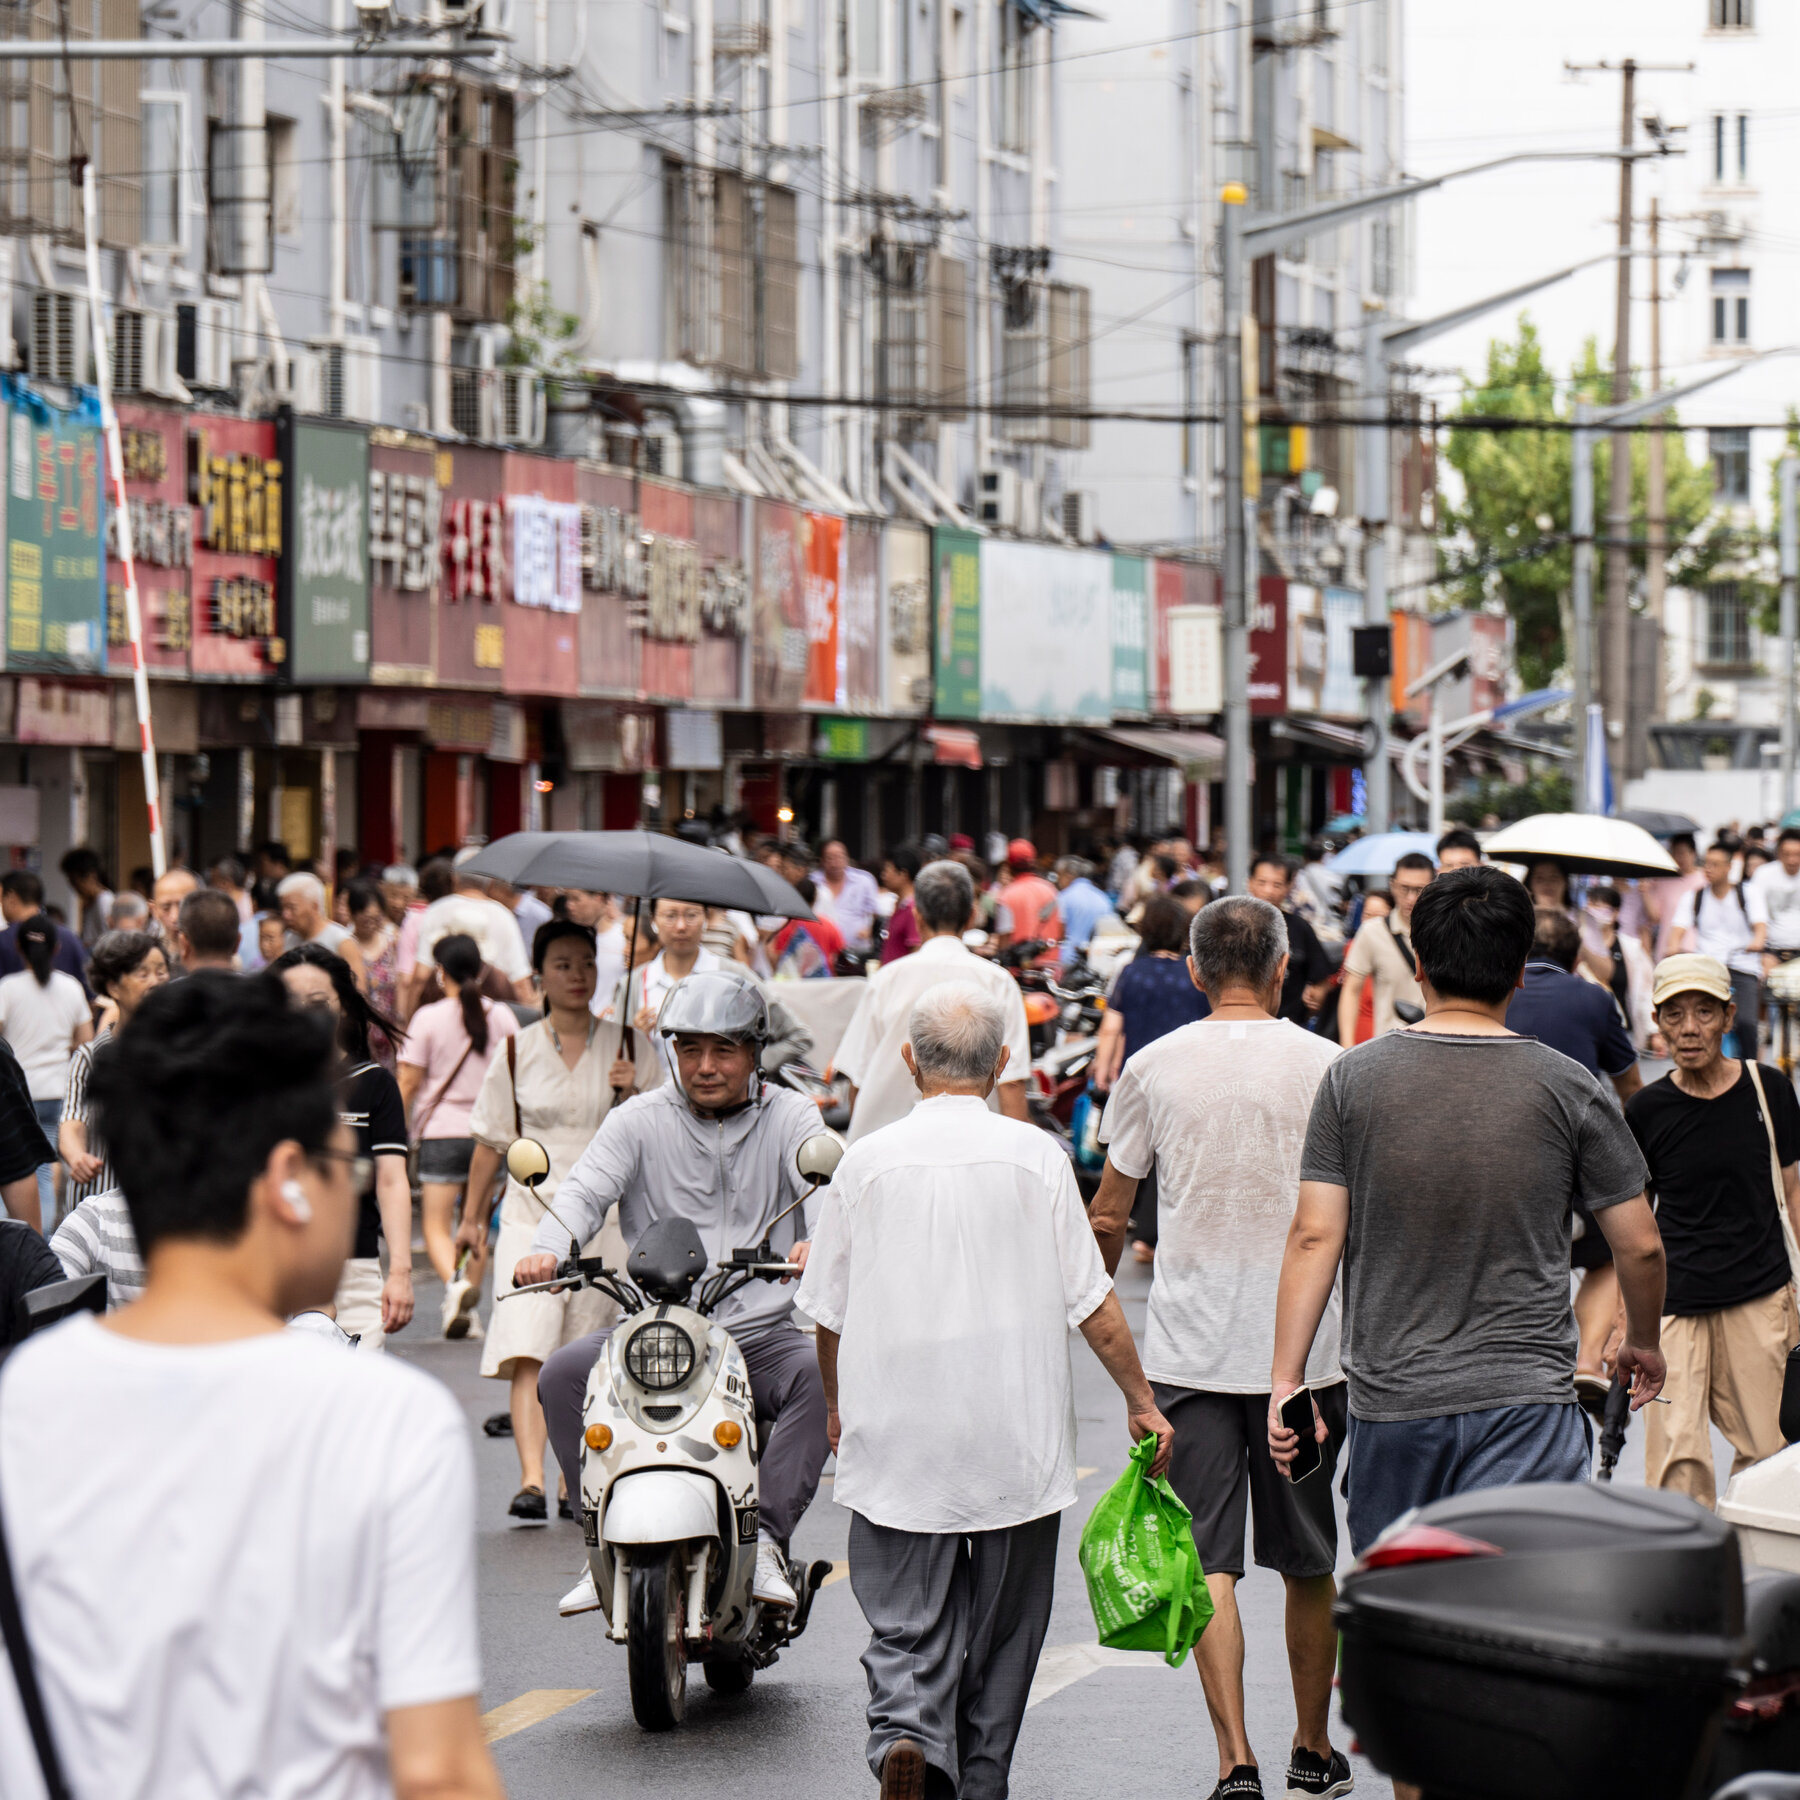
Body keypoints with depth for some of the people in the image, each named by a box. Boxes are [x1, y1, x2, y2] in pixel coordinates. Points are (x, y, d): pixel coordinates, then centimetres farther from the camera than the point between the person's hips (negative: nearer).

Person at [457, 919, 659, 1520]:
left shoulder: (629, 1046, 8)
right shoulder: (516, 1052, 8)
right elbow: (490, 1140, 15)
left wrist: (634, 1095, -10)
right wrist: (472, 1217, 17)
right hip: (533, 1212, 0)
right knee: (526, 1349, -17)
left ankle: (578, 1476, 16)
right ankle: (531, 1477, -26)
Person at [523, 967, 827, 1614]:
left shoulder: (789, 1116, 7)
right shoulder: (638, 1120, 8)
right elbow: (585, 1190, -5)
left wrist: (822, 1241, -34)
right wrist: (547, 1248, -28)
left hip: (759, 1334, -1)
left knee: (823, 1372, -31)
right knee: (563, 1374, -23)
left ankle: (767, 1537, -26)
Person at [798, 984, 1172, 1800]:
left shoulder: (867, 1162, -2)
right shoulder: (1035, 1157, -5)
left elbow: (828, 1311, 6)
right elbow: (1092, 1304, -3)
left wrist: (837, 1407, 23)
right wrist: (1140, 1402, 8)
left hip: (897, 1440, 0)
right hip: (1016, 1442, 0)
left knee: (907, 1623, 1)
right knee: (1003, 1630, 15)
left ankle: (905, 1732, -25)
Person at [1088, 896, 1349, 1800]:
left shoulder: (1153, 1066, -1)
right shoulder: (1325, 1065, -3)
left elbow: (1107, 1218, 5)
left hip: (1189, 1349, 0)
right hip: (1305, 1346, 1)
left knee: (1208, 1561, -2)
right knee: (1307, 1563, 14)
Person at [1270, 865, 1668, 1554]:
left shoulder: (1353, 1078, 0)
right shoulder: (1568, 1088, -2)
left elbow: (1313, 1236, -4)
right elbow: (1640, 1245, 3)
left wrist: (1286, 1381, 0)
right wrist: (1642, 1343, 22)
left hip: (1390, 1399, 2)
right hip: (1526, 1395, -2)